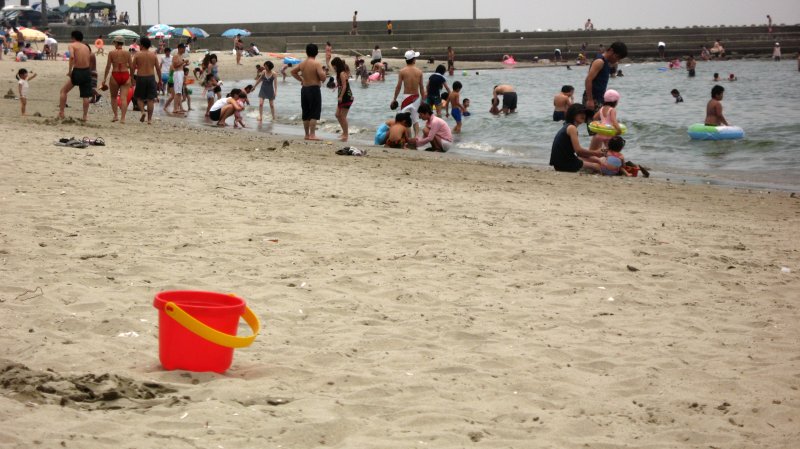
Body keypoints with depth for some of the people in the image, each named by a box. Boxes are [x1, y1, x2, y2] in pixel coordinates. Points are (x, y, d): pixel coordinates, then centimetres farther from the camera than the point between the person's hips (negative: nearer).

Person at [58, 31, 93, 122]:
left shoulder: (72, 45, 0)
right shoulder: (87, 48, 15)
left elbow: (72, 57, -19)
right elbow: (90, 62, 14)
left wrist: (70, 70, -14)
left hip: (77, 71, -4)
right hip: (87, 72, 4)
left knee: (63, 91, 13)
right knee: (86, 96, 12)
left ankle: (61, 113, 10)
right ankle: (85, 116, 13)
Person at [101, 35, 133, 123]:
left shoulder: (111, 53, -5)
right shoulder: (127, 53, 1)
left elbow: (108, 66, -4)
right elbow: (131, 66, 3)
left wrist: (104, 79, 1)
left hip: (115, 76, -1)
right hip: (125, 76, 1)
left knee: (113, 97, 16)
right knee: (124, 98, -2)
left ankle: (115, 115, 10)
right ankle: (123, 118, -10)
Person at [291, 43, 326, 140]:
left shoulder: (302, 64, 6)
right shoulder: (317, 64, -13)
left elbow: (293, 72, 20)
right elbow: (323, 78, -19)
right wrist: (323, 72, 3)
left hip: (304, 89, 6)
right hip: (314, 89, -6)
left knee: (306, 114, 13)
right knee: (314, 113, -4)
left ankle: (307, 134, 19)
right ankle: (312, 134, -10)